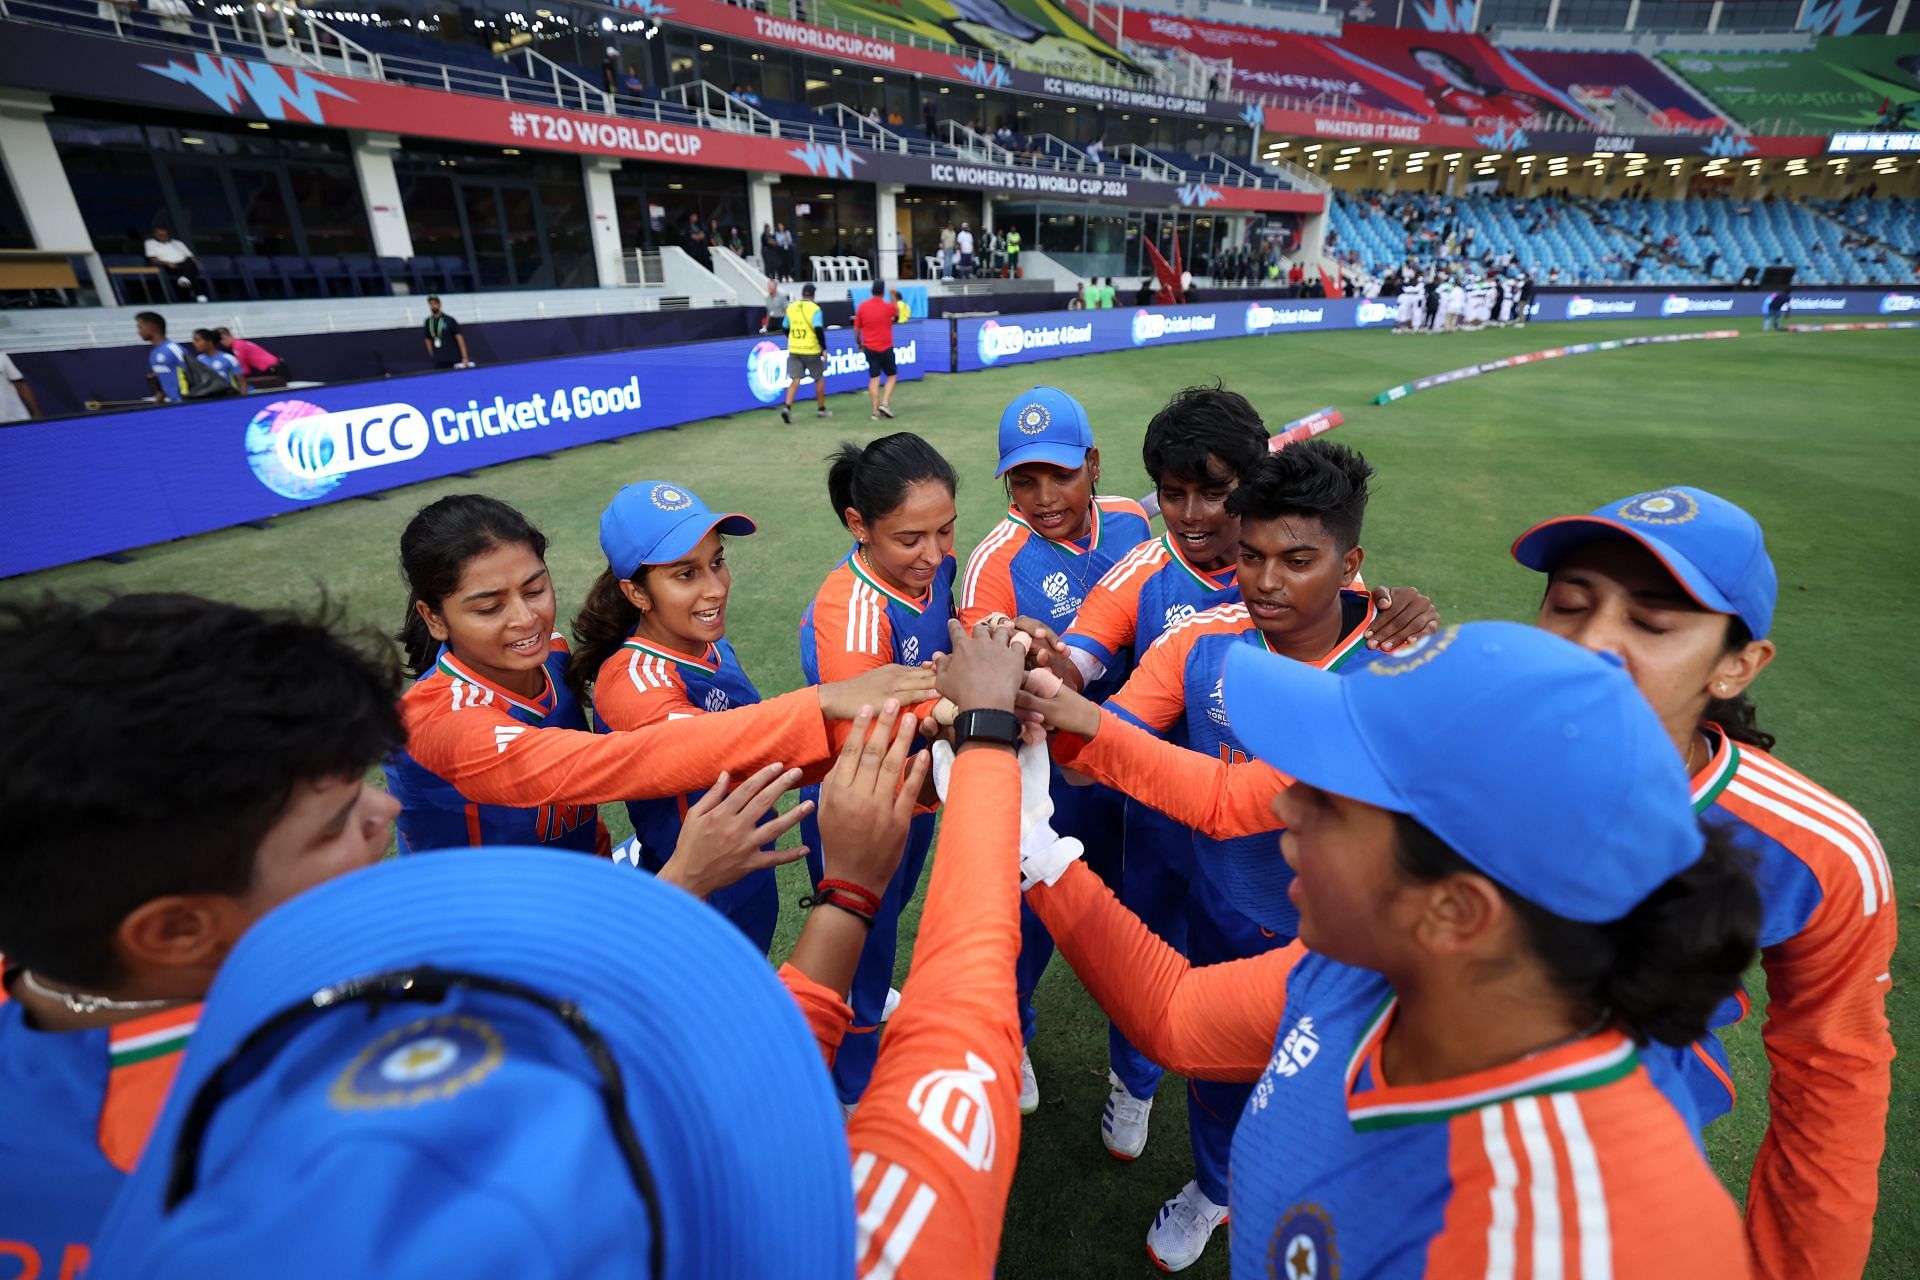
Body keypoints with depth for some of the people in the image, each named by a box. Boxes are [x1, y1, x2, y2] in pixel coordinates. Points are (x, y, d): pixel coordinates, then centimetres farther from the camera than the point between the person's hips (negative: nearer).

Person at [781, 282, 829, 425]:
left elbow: (785, 328, 13)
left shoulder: (791, 308, 6)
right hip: (811, 350, -4)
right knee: (819, 378, 14)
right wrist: (824, 348, -11)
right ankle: (821, 409, 23)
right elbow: (819, 330, -18)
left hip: (794, 350, 4)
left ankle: (787, 407, -16)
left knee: (795, 380, 2)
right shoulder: (814, 309, -9)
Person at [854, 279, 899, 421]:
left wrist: (859, 344, 17)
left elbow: (856, 328, 5)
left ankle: (876, 411, -1)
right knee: (892, 375, 13)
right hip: (885, 348, -2)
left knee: (874, 378, 4)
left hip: (869, 348, 2)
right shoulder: (888, 307, -7)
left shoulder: (862, 307, -2)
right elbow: (897, 311, 17)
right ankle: (884, 404, -4)